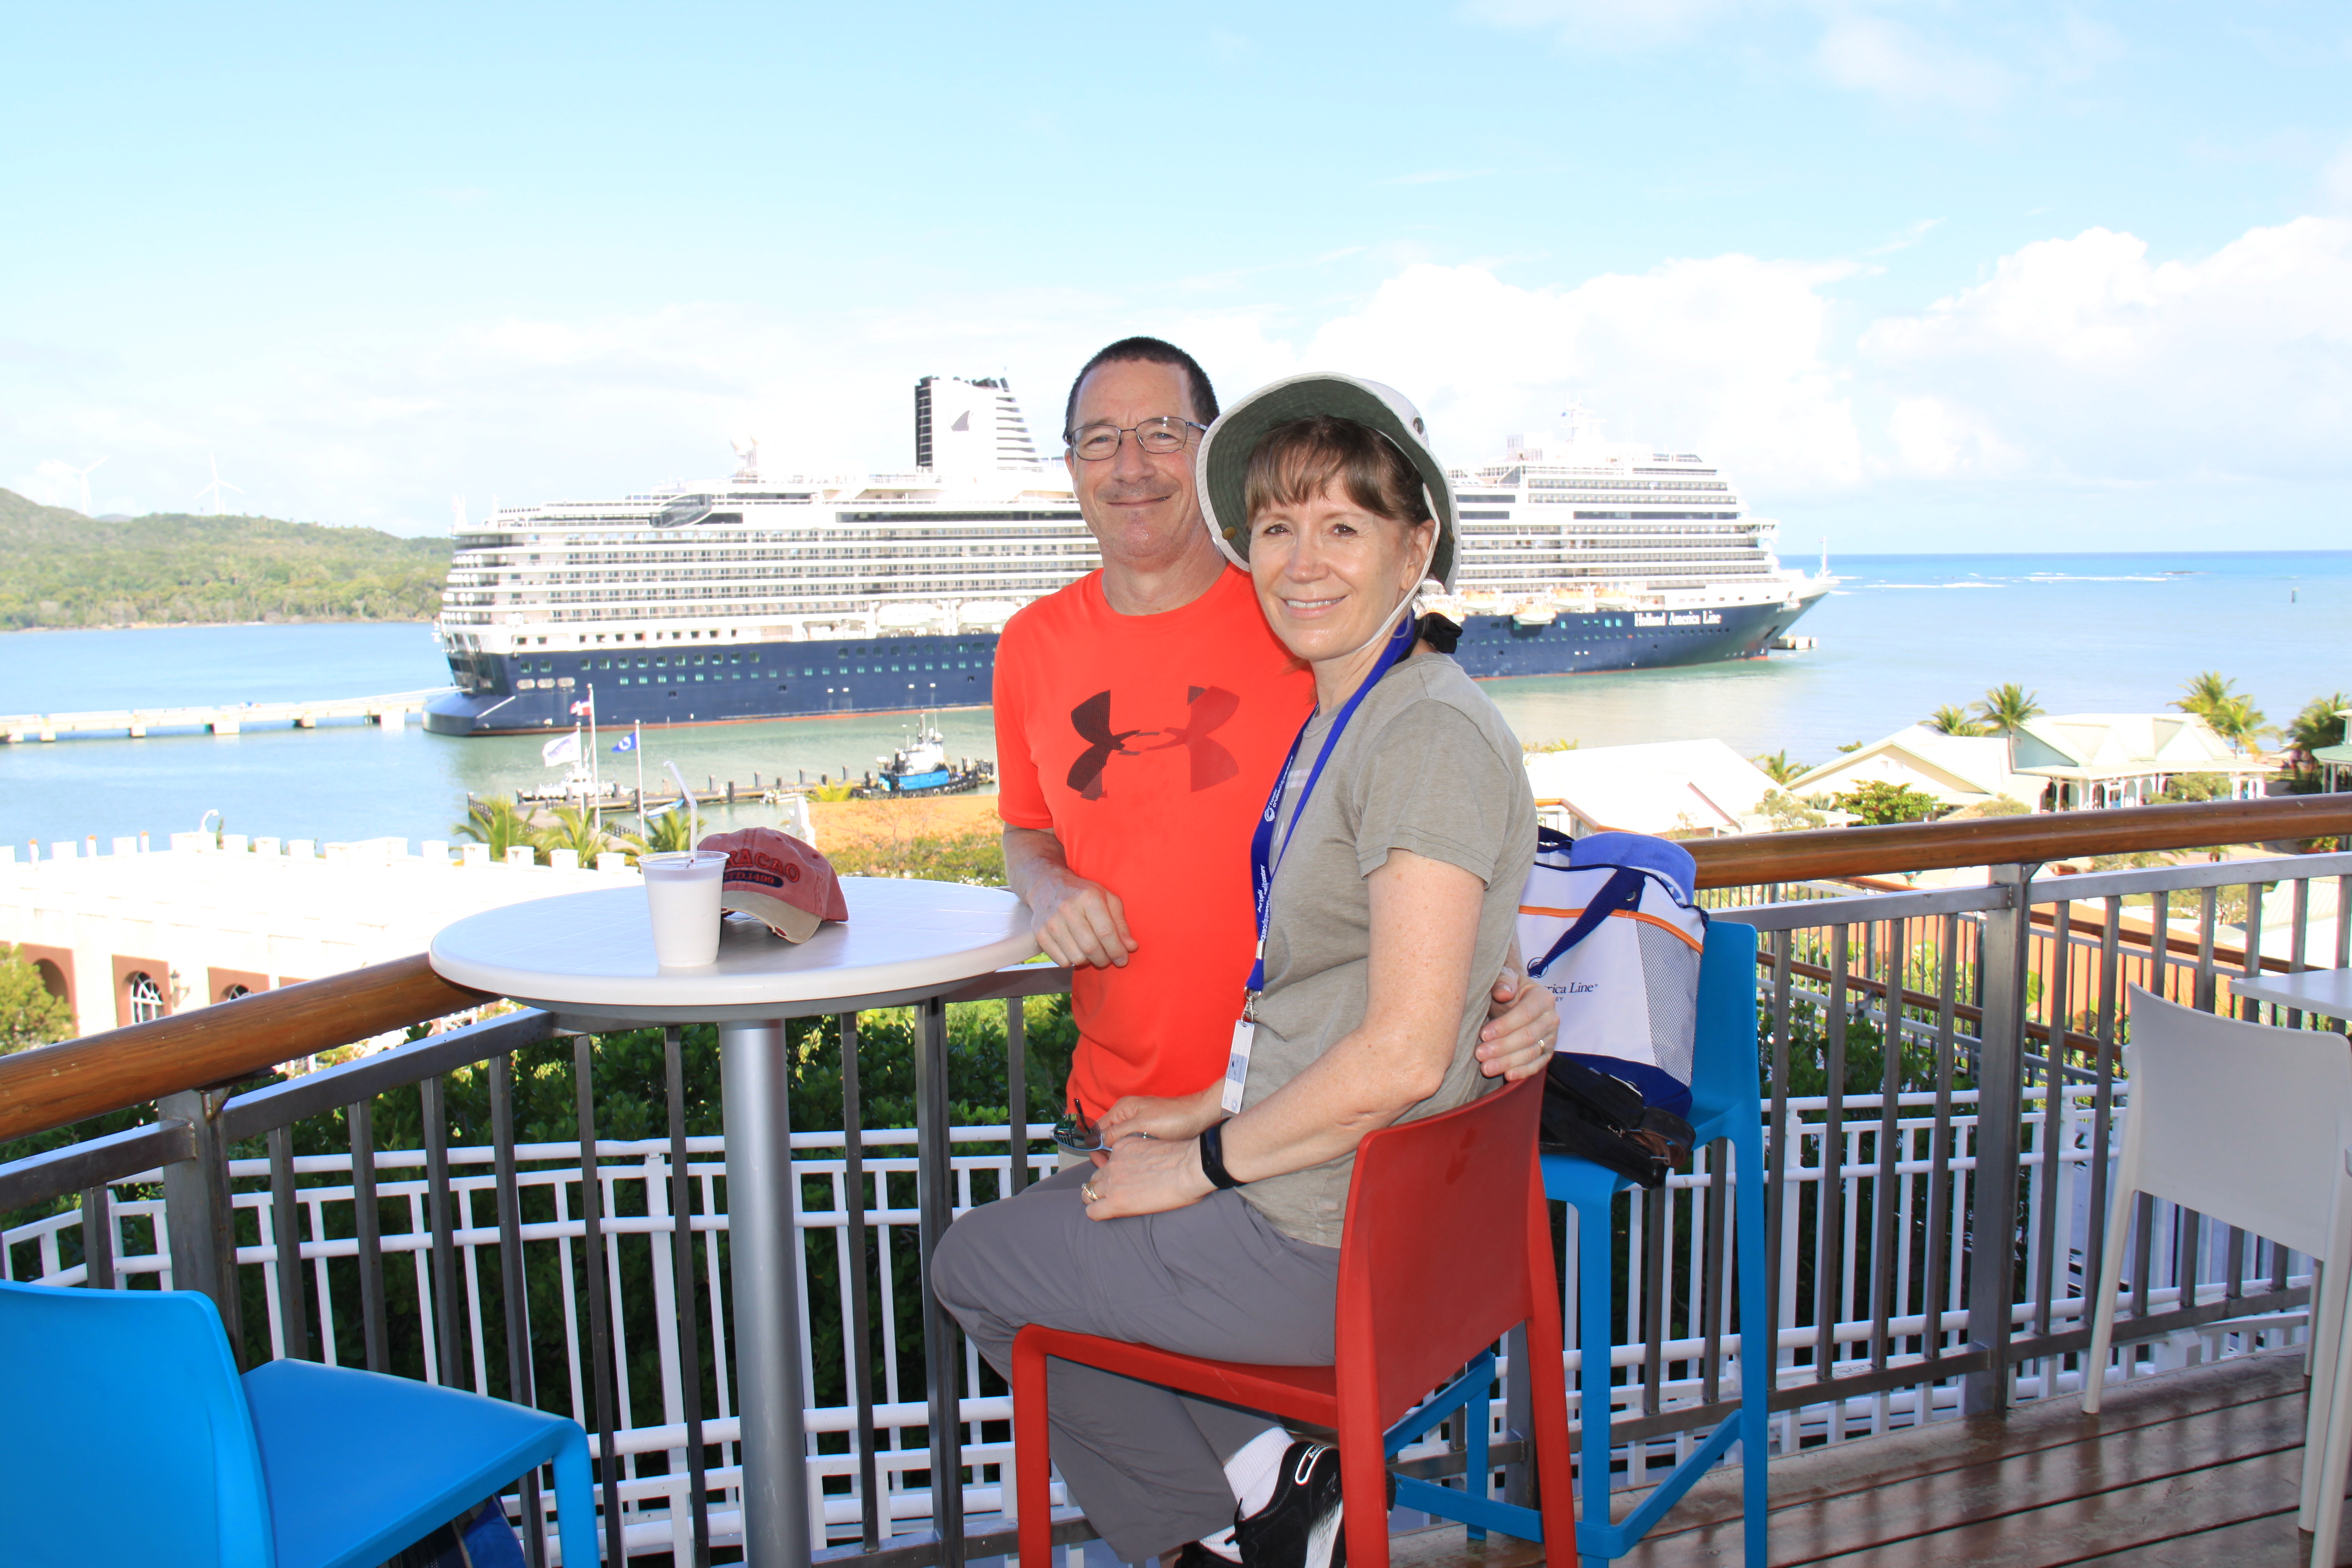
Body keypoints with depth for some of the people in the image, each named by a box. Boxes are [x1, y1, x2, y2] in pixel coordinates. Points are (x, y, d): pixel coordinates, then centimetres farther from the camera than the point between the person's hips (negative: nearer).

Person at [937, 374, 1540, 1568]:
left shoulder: (1432, 734, -21)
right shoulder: (1340, 718, 10)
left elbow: (1403, 1055, -26)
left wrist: (1208, 1163, -15)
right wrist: (1213, 1107, 9)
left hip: (1332, 1244, -10)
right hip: (1318, 1184, 10)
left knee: (972, 1267, 7)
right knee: (1035, 1213, 25)